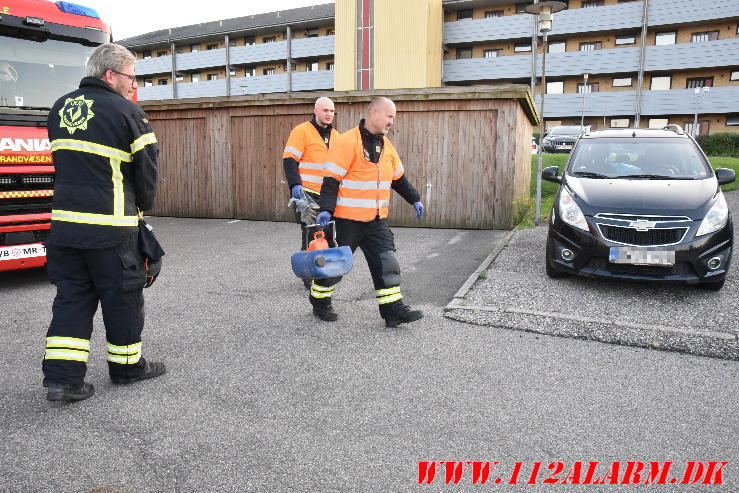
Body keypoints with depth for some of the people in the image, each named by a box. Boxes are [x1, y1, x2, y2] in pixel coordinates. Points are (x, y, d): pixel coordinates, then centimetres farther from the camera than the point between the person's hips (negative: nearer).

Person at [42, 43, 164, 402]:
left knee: (72, 296, 12)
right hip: (111, 226, -6)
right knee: (122, 296, 9)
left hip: (64, 222, 6)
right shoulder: (127, 113, -7)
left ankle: (61, 376, 10)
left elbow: (63, 160, 20)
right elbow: (146, 169, -3)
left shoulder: (61, 108, 14)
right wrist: (144, 204, 13)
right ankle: (127, 366, 23)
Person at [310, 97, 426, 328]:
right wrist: (326, 209, -23)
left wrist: (415, 199, 26)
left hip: (377, 219, 7)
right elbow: (331, 179, -16)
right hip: (348, 218, -7)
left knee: (386, 263, 2)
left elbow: (399, 178, 24)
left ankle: (393, 309, 7)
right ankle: (319, 302, 27)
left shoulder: (386, 145, 12)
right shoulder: (347, 142, -13)